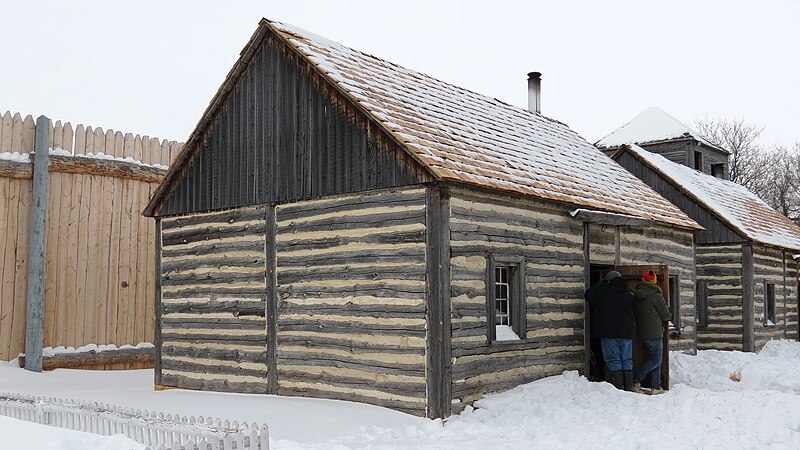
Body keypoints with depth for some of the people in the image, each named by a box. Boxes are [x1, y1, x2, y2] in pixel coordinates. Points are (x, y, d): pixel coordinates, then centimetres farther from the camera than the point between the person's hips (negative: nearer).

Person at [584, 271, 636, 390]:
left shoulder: (603, 292, -7)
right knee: (627, 360, 10)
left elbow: (588, 295, 5)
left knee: (614, 360, -2)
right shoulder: (629, 293, 7)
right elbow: (633, 308, 17)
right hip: (626, 332, 4)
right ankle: (629, 386, 10)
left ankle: (618, 386, -6)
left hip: (609, 332, -4)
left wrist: (600, 284, 12)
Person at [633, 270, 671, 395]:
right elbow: (666, 315, -6)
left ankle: (656, 386, 14)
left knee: (655, 359, 14)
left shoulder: (637, 296, 5)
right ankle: (636, 380, -3)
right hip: (655, 333, -7)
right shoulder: (656, 296, -15)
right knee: (655, 360, 2)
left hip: (643, 333, 7)